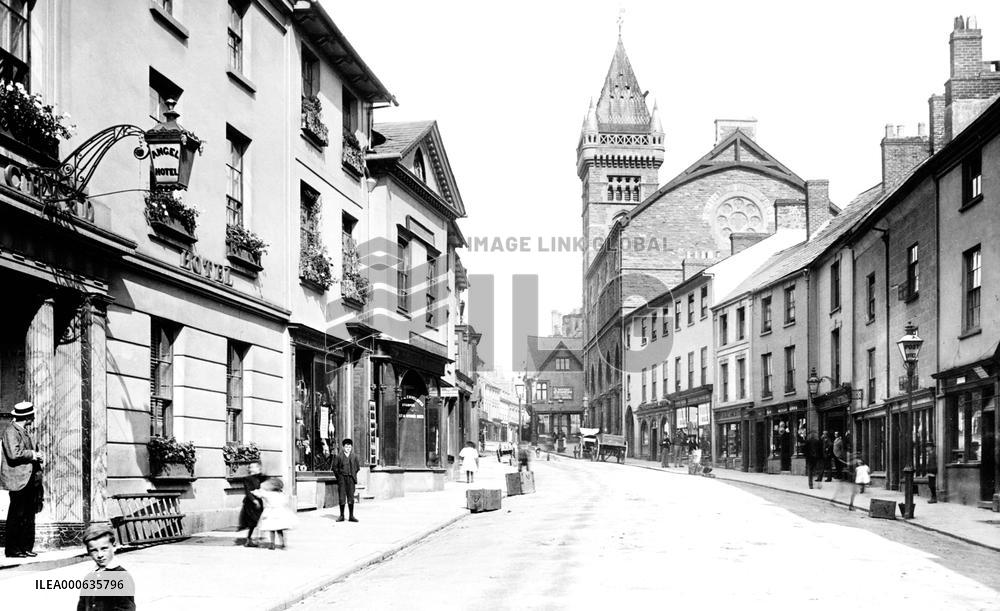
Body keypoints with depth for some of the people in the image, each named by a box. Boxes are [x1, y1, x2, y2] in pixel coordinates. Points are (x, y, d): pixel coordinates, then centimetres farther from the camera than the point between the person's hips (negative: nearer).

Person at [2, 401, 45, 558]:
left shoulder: (25, 431, 19)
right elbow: (14, 454, -22)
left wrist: (37, 456, 7)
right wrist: (33, 454, -12)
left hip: (30, 479, 9)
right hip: (18, 480, -9)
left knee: (28, 516, 8)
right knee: (16, 516, -6)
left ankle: (25, 548, 12)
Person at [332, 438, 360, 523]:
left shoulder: (354, 456, 9)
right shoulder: (338, 456, 2)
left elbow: (358, 467, 17)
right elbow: (335, 467, 5)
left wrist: (353, 475, 8)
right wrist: (339, 476, 0)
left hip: (351, 478, 2)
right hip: (342, 478, -2)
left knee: (351, 497, 1)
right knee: (342, 497, 0)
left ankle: (351, 516, 5)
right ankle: (341, 516, 7)